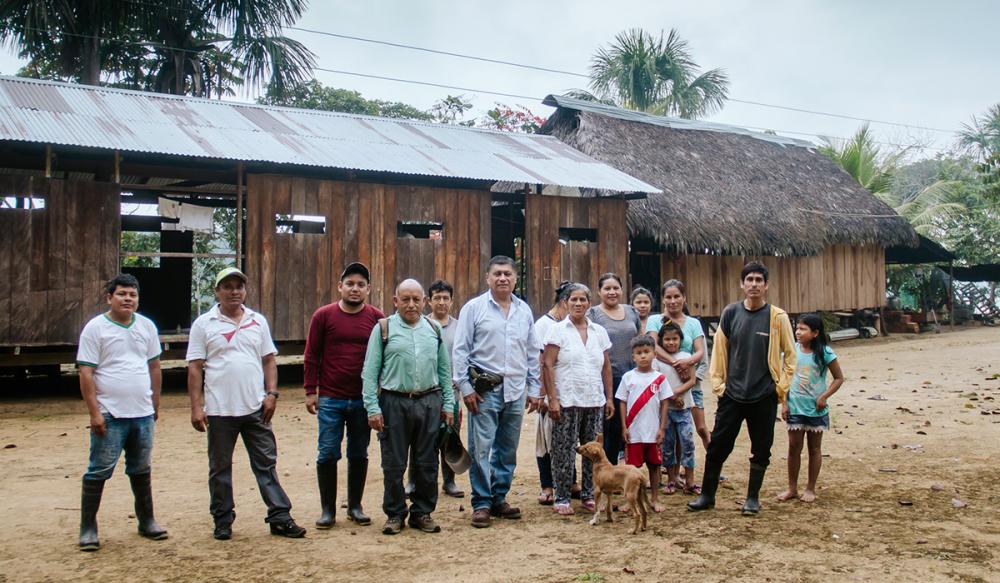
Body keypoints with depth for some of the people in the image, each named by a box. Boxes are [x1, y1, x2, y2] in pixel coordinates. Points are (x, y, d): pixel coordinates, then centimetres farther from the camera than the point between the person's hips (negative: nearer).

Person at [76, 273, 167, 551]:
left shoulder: (147, 326, 8)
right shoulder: (95, 328, -6)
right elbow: (86, 373, -10)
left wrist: (155, 404, 14)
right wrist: (94, 412, -15)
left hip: (142, 414, 5)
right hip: (109, 414, -5)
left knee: (141, 470, 15)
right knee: (98, 472, -2)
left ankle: (146, 521, 25)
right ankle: (88, 528, 7)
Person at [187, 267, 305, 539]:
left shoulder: (258, 321, 9)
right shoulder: (204, 324, 0)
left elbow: (269, 360, 11)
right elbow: (195, 368, -3)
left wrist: (271, 393, -1)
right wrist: (196, 407, -8)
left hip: (255, 407, 2)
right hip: (219, 410, -2)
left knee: (266, 463, 4)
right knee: (220, 467, 9)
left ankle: (280, 517, 8)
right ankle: (223, 520, 21)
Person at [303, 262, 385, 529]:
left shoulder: (377, 318, 2)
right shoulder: (323, 316, -1)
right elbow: (312, 356, 2)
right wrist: (310, 391, -3)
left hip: (364, 400, 1)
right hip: (330, 399, -1)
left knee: (359, 455, 10)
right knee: (328, 454, 2)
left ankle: (355, 506, 23)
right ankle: (327, 509, 14)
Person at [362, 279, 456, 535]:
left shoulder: (434, 329, 10)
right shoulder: (383, 328, 0)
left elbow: (444, 370, 14)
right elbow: (370, 372, -2)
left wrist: (448, 404, 7)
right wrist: (372, 408, -9)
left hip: (430, 402, 3)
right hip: (394, 403, -3)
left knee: (427, 464, 9)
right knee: (394, 465, 5)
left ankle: (422, 513, 22)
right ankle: (395, 514, 20)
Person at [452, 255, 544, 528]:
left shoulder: (524, 310, 11)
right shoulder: (474, 308, -2)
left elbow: (532, 353, 15)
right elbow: (460, 351, -3)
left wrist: (534, 389, 11)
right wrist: (466, 388, -9)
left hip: (516, 390, 5)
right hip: (485, 389, -4)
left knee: (508, 450, 11)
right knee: (481, 449, -4)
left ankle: (499, 498, 23)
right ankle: (481, 503, 6)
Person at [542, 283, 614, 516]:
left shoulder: (599, 332, 11)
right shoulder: (557, 330, -2)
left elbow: (606, 367, 15)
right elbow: (547, 365, -7)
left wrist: (609, 398, 10)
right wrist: (552, 399, -13)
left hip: (595, 401, 4)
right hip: (566, 402, -4)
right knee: (564, 451, -1)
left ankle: (588, 495, 19)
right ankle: (561, 498, 8)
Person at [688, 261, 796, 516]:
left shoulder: (777, 316, -4)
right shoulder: (731, 313, 2)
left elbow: (789, 354, 1)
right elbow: (719, 350, 7)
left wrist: (782, 386, -3)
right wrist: (718, 382, 4)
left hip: (764, 396, -1)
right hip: (732, 393, 2)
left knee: (761, 450, 8)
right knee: (717, 446, 4)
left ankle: (753, 498, 23)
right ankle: (707, 495, 18)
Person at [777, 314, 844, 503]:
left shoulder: (824, 353, -9)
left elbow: (839, 378, -2)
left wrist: (824, 397, -13)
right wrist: (784, 402, -2)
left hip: (816, 409, -2)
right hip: (795, 408, 2)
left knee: (814, 448, 9)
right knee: (794, 447, 6)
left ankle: (810, 489, 20)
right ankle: (792, 488, 17)